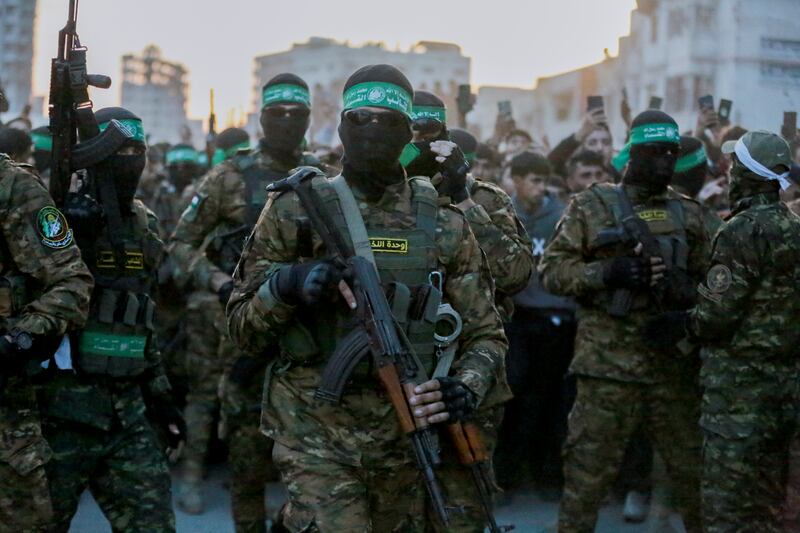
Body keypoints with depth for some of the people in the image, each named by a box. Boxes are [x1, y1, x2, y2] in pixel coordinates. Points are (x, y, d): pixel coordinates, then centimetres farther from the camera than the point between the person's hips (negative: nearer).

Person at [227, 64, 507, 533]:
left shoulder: (445, 225, 4)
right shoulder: (297, 211, -1)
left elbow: (485, 334, 8)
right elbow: (243, 326, 2)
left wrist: (467, 389, -12)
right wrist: (283, 286, -18)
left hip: (405, 435, 3)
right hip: (316, 435, -3)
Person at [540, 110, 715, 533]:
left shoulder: (689, 214, 13)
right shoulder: (591, 207, 2)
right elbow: (551, 269, -1)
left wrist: (684, 289, -5)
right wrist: (606, 273, -17)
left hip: (674, 362, 4)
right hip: (609, 361, -3)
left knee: (694, 467, 11)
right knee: (589, 468, 2)